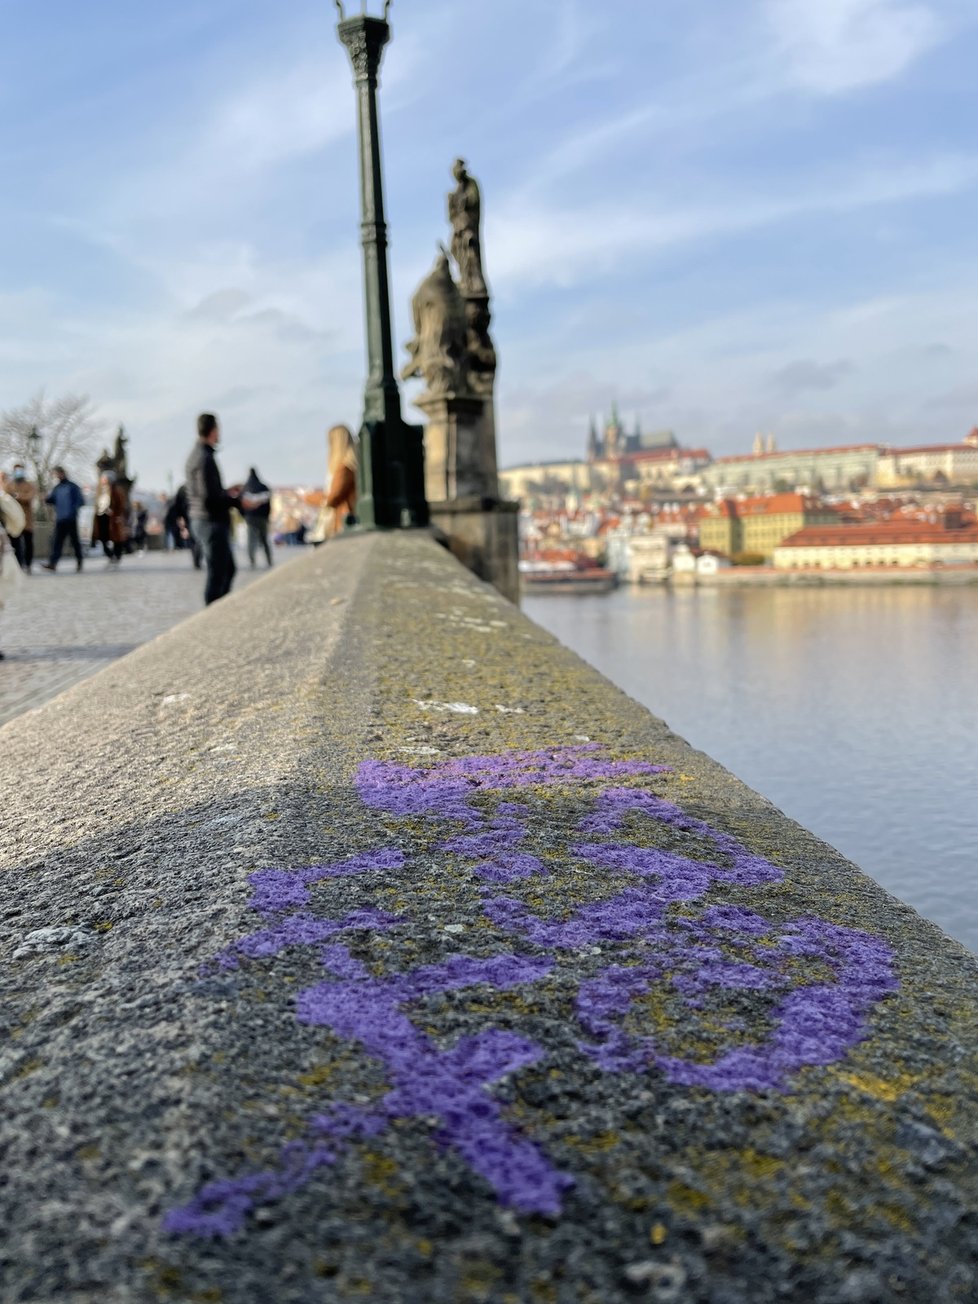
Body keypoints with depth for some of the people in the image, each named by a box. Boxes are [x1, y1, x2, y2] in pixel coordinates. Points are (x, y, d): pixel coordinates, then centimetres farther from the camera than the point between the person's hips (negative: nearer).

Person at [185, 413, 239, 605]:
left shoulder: (194, 455, 14)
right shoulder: (205, 458, -17)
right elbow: (209, 497, -23)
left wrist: (227, 493, 14)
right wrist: (236, 501, -13)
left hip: (200, 519, 10)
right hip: (212, 521, -10)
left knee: (228, 568, 18)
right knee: (217, 573, -5)